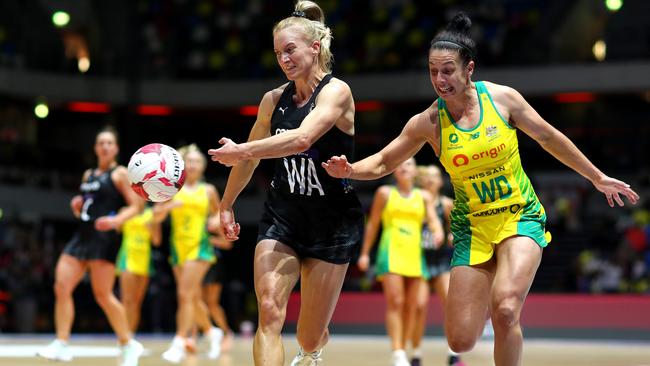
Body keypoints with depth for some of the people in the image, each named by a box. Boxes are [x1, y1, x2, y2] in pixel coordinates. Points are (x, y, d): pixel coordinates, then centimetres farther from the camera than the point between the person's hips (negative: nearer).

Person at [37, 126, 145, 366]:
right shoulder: (88, 175, 19)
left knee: (103, 295, -7)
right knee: (61, 288, -5)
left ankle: (129, 345, 7)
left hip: (103, 239, -7)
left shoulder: (120, 174, -1)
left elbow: (135, 205, -7)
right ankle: (61, 344, -4)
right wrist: (77, 207, 4)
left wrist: (116, 220, -24)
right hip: (82, 237, 7)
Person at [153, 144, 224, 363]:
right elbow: (157, 216, 0)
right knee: (194, 298, 10)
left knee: (185, 294, -15)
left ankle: (179, 344, -15)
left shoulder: (208, 190, 6)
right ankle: (211, 332, 33)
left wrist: (215, 222, -2)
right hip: (178, 247, 3)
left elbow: (218, 213, 20)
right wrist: (170, 206, -19)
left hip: (199, 246, -3)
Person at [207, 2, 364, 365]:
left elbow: (301, 139, -30)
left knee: (310, 335, 5)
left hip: (332, 221, -4)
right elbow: (249, 156, 21)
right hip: (281, 215, 4)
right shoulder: (274, 99, 5)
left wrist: (242, 150, -34)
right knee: (269, 311, -19)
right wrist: (226, 206, 27)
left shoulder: (336, 91, -12)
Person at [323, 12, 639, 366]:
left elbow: (548, 137, 5)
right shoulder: (427, 122, -7)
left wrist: (598, 178, 13)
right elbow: (383, 162, 2)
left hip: (520, 217, -1)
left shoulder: (502, 97, -8)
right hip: (472, 227, 2)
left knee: (505, 309, -28)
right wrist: (350, 170, -20)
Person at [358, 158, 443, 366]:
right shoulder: (385, 193, 8)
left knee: (411, 306, 3)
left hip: (414, 255, 3)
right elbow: (372, 224, 10)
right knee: (395, 302, -16)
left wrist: (438, 232, -23)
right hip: (391, 252, -3)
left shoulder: (424, 197, 13)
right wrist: (364, 253, 6)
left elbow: (433, 220, 1)